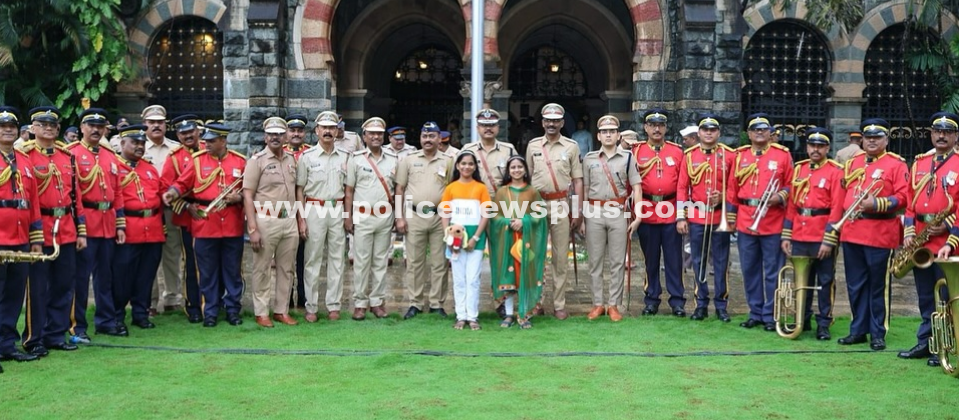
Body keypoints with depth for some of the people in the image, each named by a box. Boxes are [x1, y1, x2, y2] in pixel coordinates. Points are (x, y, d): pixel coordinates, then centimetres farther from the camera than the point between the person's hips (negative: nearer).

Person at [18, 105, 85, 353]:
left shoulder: (67, 156, 12)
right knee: (38, 288, 1)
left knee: (64, 286, 10)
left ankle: (56, 335, 20)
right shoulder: (24, 156, -4)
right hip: (39, 231, -5)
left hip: (66, 232, 5)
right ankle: (34, 339, 10)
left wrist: (81, 231, 11)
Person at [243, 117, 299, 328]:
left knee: (286, 269, 10)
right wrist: (252, 229, -15)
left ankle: (281, 310, 20)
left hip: (289, 222, 5)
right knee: (262, 269, 3)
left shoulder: (291, 160, 11)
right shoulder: (257, 160, -5)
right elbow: (248, 196, -9)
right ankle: (261, 312, 12)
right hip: (266, 221, -5)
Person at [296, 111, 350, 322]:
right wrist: (301, 219, -5)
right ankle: (311, 307, 7)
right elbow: (299, 189, 1)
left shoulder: (345, 157, 9)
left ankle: (333, 305, 13)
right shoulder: (307, 156, 1)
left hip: (337, 210, 3)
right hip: (314, 210, -2)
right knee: (312, 260, 1)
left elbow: (348, 188, 13)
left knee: (336, 259, 6)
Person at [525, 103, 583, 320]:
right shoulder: (533, 145, 10)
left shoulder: (571, 146, 6)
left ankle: (559, 304, 6)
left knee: (561, 257, 0)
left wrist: (577, 212, 0)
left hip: (561, 205, -1)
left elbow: (577, 180, 5)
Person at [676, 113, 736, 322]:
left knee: (721, 262, 4)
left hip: (720, 216, -1)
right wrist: (681, 217, -2)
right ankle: (701, 304, 16)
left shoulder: (729, 155, 1)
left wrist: (722, 197, -16)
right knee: (698, 262, 7)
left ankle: (721, 305, 12)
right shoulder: (689, 155, 4)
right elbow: (682, 187, 3)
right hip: (696, 217, 1)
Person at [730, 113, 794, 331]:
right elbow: (732, 189, 13)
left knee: (772, 272, 1)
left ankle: (770, 315, 10)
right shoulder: (740, 156, 10)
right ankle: (755, 313, 19)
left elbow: (791, 185, 5)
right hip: (745, 222, 3)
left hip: (773, 224, -3)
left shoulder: (783, 154, 3)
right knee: (750, 270, 9)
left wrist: (780, 196, -14)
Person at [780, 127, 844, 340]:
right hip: (799, 236, 5)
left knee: (825, 282, 4)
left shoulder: (835, 172, -6)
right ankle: (803, 320, 24)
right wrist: (786, 235, 7)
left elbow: (836, 208, -11)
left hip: (823, 237, -5)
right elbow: (791, 204, 11)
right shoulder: (799, 169, 10)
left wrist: (829, 241, -16)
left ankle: (824, 324, 11)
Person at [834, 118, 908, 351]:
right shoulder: (853, 163, 15)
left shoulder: (896, 164, -1)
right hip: (851, 233, 5)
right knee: (855, 285, 10)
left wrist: (876, 204, -21)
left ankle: (878, 334, 11)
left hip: (880, 235, -5)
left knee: (878, 286, 2)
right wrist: (834, 227, 14)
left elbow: (903, 197, -9)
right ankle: (858, 330, 20)